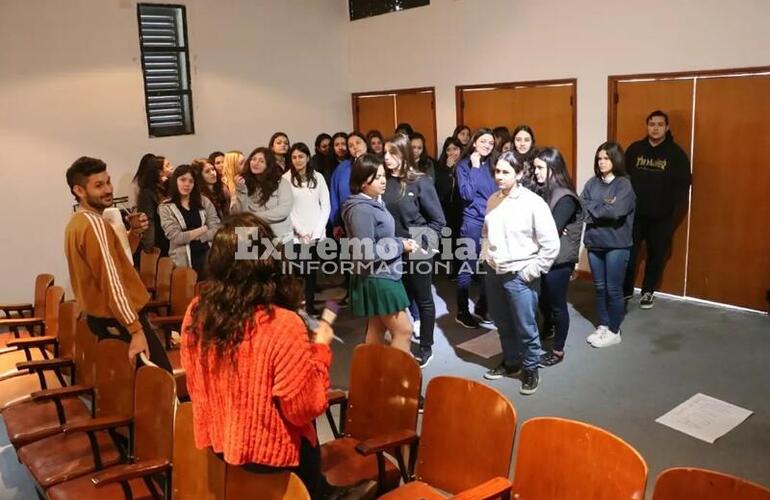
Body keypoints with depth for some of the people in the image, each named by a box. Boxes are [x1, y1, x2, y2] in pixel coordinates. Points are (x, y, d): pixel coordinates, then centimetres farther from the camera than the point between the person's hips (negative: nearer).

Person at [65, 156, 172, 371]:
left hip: (101, 317, 10)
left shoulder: (78, 222, 11)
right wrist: (136, 330, -28)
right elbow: (111, 282, -27)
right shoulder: (94, 224, -20)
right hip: (119, 320, -10)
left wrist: (134, 232, 0)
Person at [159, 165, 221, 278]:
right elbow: (176, 237, -10)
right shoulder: (166, 208, 1)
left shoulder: (204, 202, 8)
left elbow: (216, 230, -1)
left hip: (208, 257, 3)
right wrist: (203, 229, -4)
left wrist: (188, 236, -9)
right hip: (184, 261, -2)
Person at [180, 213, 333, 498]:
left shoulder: (197, 312, -12)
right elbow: (304, 409, -21)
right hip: (269, 453, -5)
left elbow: (195, 387, 3)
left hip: (214, 442, 6)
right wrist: (320, 349, -10)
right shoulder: (282, 325, -31)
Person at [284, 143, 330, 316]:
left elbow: (325, 206, 5)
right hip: (295, 235, -2)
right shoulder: (286, 179, 1)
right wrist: (301, 232, -8)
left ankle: (310, 305, 15)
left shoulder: (318, 177, 7)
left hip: (316, 234, 2)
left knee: (312, 271, 6)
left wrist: (316, 231, -5)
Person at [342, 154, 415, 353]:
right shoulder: (361, 210, -22)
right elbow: (367, 252, -25)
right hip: (376, 278, -10)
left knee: (377, 329, 18)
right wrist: (400, 246, -16)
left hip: (383, 275, 10)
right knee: (403, 330, -4)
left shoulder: (375, 202, 8)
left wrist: (399, 243, 0)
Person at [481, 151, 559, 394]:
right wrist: (485, 256, 9)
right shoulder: (492, 200, 4)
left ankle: (531, 370, 24)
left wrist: (532, 272, -12)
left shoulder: (533, 203, -14)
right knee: (503, 324, 18)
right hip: (493, 272, 6)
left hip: (519, 276, -5)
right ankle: (510, 362, 38)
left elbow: (551, 244, -13)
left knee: (525, 328, 4)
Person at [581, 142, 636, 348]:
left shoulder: (624, 184, -8)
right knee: (600, 287, 14)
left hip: (616, 244, -5)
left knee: (613, 289, 3)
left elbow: (615, 211, -23)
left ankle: (614, 331, 16)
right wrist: (603, 207, -16)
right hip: (594, 242, 5)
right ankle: (602, 326, 27)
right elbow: (581, 207, -5)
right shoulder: (592, 182, 7)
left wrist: (593, 209, -11)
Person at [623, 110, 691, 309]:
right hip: (634, 213, 1)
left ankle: (648, 292, 25)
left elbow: (683, 186, -4)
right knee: (628, 252, 3)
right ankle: (625, 289, 20)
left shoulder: (676, 154, -3)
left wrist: (675, 215, -11)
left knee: (656, 255, 10)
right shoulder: (634, 149, 2)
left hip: (661, 217, -1)